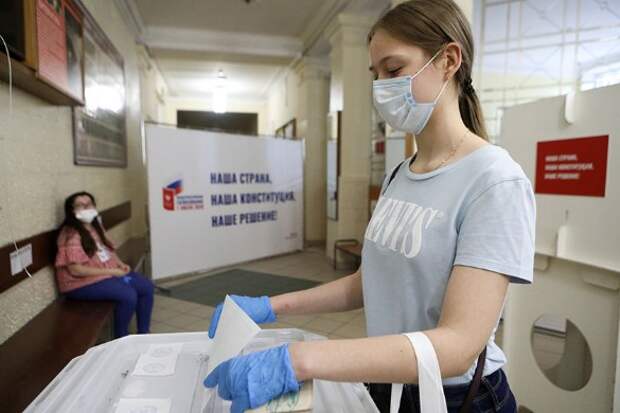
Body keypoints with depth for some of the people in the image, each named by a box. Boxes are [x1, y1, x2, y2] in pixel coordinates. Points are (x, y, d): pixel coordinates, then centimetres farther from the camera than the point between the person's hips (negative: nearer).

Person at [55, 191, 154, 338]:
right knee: (128, 294, -28)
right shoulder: (71, 235, -18)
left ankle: (143, 334, 7)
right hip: (82, 283, -9)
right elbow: (76, 270, -23)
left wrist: (119, 264, -1)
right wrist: (112, 272, -21)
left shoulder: (95, 226, 9)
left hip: (111, 272, 9)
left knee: (146, 286, -4)